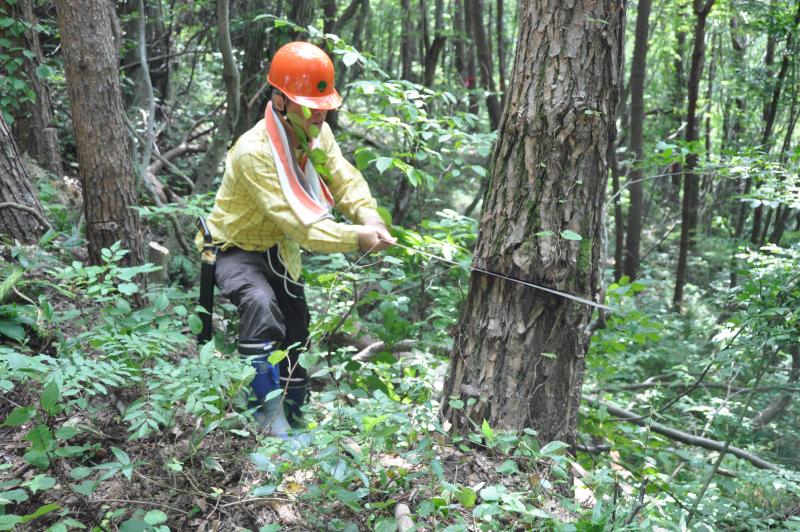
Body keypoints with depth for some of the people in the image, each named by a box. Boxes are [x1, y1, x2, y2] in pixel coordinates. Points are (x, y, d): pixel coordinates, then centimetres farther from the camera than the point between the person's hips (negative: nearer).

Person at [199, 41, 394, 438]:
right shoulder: (254, 151, -35)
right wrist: (356, 238, -46)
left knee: (296, 325, 18)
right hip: (236, 249, -8)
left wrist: (369, 218, -39)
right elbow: (298, 220, -40)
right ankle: (268, 410, -24)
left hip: (279, 249, 8)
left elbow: (346, 181, -18)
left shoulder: (317, 134, -12)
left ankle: (294, 409, 43)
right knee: (261, 303, -37)